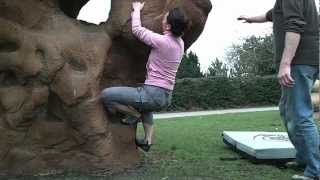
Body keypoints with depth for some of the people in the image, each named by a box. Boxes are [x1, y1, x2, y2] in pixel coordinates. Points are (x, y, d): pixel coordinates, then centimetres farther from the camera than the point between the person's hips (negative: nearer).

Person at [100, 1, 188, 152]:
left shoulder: (162, 41, -17)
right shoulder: (180, 43, 5)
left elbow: (137, 30, -5)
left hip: (153, 94, -9)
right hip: (166, 98, 9)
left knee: (106, 95, -8)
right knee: (146, 103, 43)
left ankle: (135, 115, 6)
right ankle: (148, 141, 37)